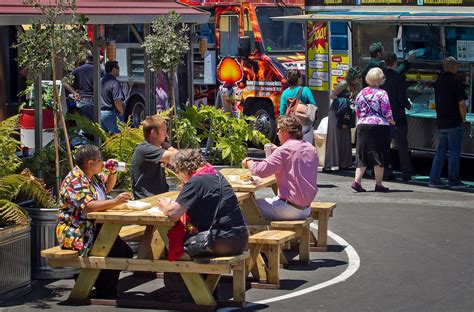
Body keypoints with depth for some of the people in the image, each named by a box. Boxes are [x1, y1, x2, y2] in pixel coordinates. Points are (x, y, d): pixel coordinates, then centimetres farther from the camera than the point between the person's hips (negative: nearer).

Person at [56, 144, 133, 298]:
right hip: (75, 235, -10)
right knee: (114, 252, -25)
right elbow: (88, 206, -32)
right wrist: (115, 201, -38)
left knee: (125, 251, -5)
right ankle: (104, 293, -9)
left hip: (94, 230, 10)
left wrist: (113, 173, 11)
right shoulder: (75, 181, -18)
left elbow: (107, 187, 32)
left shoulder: (93, 176, 11)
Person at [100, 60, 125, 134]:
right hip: (110, 113, -8)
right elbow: (117, 101, -22)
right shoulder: (115, 83, -14)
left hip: (100, 113, 8)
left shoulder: (101, 81, 11)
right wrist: (122, 112, -7)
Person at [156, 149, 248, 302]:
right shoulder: (216, 175, 13)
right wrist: (171, 205, 14)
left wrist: (164, 206, 3)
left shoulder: (196, 182, -14)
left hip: (223, 242, -9)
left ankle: (174, 292, 22)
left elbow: (173, 213, -19)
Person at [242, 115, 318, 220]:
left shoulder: (285, 150, -17)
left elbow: (261, 170, -21)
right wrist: (276, 152, 20)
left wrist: (248, 162, -1)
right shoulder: (311, 149, 7)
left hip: (292, 209, -8)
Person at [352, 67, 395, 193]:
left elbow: (357, 112, 12)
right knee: (379, 155, 2)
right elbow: (387, 112, -8)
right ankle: (378, 184, 4)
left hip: (362, 126, 5)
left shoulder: (361, 93, 7)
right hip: (379, 126, -4)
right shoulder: (382, 93, -8)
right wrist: (392, 121, 9)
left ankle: (357, 180, -4)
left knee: (362, 154, 8)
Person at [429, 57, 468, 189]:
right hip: (454, 122, -7)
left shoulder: (438, 81, 10)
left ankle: (434, 179, 9)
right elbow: (461, 103, -18)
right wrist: (463, 118, -4)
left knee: (441, 151, 12)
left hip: (441, 122, 7)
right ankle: (454, 181, 2)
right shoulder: (456, 81, -13)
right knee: (454, 152, -1)